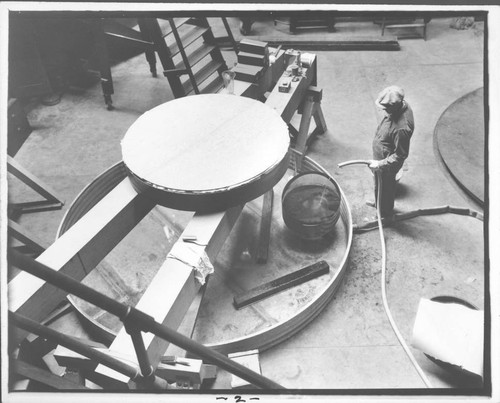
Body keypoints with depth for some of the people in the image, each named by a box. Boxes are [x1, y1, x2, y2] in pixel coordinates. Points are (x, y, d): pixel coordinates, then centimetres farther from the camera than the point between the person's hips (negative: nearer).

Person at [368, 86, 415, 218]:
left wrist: (380, 164, -26)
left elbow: (401, 155, -31)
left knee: (385, 187, 19)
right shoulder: (400, 106, -14)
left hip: (387, 165, -8)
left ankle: (384, 214, 46)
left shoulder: (401, 128, -41)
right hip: (380, 157, 8)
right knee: (378, 184, 32)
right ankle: (378, 203, 60)